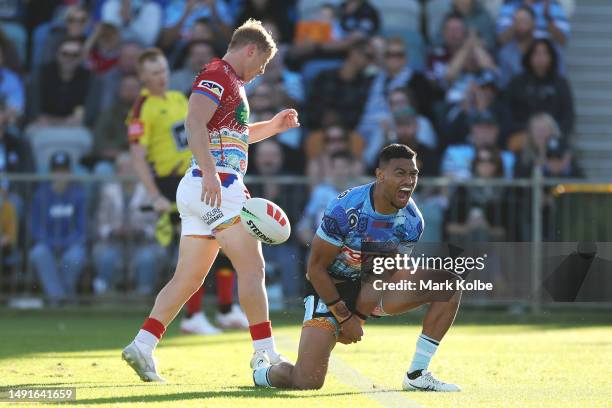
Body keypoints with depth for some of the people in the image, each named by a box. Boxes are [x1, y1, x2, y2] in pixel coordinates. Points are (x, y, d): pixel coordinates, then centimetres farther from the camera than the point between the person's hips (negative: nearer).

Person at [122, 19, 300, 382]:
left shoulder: (232, 81, 25)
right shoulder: (217, 75, -7)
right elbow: (195, 123, -22)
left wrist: (272, 126, 28)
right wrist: (209, 172, -31)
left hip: (215, 188, 10)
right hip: (216, 185, -10)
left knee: (189, 277, 6)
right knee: (252, 267, -8)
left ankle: (143, 347, 1)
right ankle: (265, 355, -7)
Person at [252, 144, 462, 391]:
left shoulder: (413, 222, -10)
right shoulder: (345, 210, -25)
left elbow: (389, 271, 0)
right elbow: (316, 269, -16)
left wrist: (356, 315, -11)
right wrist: (344, 317, -14)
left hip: (371, 287, 5)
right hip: (330, 288, -5)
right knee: (308, 382, -19)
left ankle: (417, 375, -10)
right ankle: (264, 373, 19)